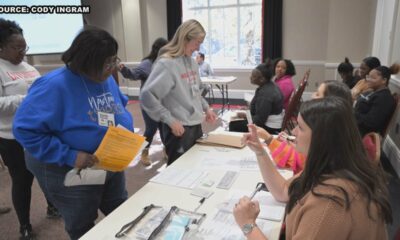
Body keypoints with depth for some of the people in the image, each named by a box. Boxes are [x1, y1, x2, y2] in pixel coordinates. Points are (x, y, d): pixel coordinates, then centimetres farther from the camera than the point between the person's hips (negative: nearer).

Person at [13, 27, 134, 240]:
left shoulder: (108, 79, -2)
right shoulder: (55, 85, -26)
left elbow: (119, 109, 12)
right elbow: (25, 129, -26)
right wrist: (69, 156, -31)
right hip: (70, 174, -6)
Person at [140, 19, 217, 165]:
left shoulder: (191, 61, 7)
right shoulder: (166, 63, -18)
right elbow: (147, 96, -23)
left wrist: (206, 107, 9)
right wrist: (170, 120, -21)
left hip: (196, 125, 8)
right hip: (179, 128, -8)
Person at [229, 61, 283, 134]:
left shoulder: (265, 93, -27)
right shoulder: (270, 86, 2)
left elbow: (259, 120, -25)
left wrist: (245, 116, -11)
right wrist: (249, 108, 6)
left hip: (269, 129, -10)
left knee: (234, 125, -5)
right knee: (234, 123, 14)